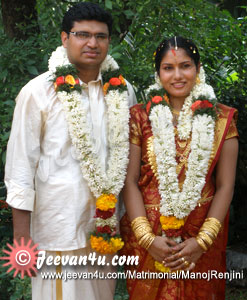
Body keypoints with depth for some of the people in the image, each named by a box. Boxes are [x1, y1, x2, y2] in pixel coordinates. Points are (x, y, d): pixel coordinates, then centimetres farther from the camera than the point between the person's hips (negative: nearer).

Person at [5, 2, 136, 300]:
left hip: (106, 225, 4)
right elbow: (20, 166, -8)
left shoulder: (122, 91, 3)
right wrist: (21, 236, -8)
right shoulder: (37, 92, -10)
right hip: (57, 227, -4)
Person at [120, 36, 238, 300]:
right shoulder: (140, 117, -1)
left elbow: (225, 186, -3)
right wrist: (147, 238, -14)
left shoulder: (221, 118, 0)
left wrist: (203, 241, -12)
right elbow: (130, 181, -5)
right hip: (147, 241, 0)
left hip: (202, 241, 1)